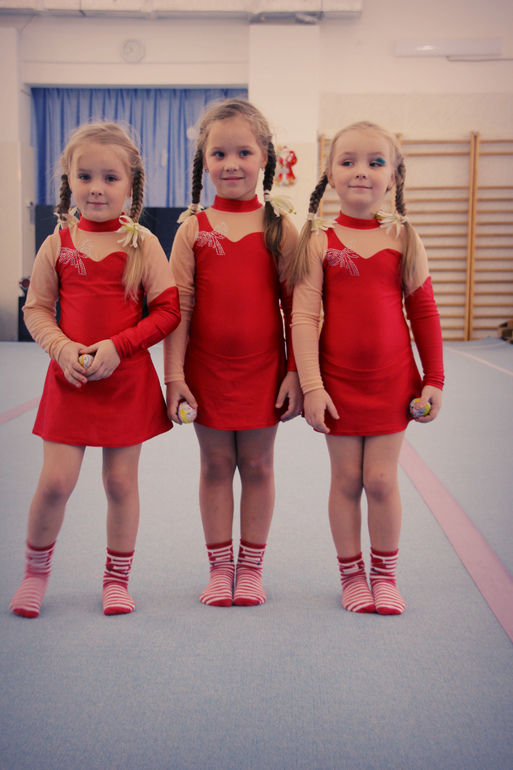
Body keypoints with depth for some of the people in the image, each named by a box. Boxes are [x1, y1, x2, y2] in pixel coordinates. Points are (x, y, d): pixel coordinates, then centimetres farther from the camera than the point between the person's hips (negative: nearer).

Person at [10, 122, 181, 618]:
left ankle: (117, 578, 26)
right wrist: (61, 347, -11)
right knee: (55, 481, -3)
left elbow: (167, 312, -5)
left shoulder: (141, 243, -3)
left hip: (127, 378, -1)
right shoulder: (58, 243, 3)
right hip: (70, 377, 1)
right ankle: (36, 569, 23)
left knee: (121, 481, 7)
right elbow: (36, 309, 7)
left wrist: (118, 345, -16)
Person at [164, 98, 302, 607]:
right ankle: (220, 567, 24)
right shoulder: (193, 229, 0)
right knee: (215, 466, 10)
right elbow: (178, 307, -1)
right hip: (207, 369, 1)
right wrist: (174, 375, -5)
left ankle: (251, 567, 24)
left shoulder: (279, 228, -1)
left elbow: (296, 305, -1)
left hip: (264, 370, 0)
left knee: (257, 466, 10)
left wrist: (296, 373, -4)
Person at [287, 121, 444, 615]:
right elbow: (303, 317, -8)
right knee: (346, 481, 7)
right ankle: (351, 575, 24)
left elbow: (424, 313, 5)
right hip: (337, 381, -1)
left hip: (393, 381, 1)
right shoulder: (320, 241, -5)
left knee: (381, 480, 4)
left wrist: (433, 380, 4)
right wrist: (311, 387, -12)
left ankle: (385, 575, 22)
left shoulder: (403, 240, 0)